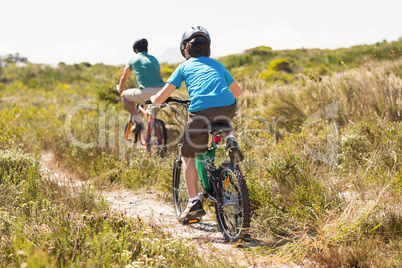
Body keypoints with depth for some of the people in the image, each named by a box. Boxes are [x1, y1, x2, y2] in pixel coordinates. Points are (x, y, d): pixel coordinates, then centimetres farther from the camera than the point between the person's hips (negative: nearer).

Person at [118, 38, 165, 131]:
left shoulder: (133, 59, 15)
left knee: (124, 95, 20)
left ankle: (136, 119, 3)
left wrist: (120, 90, 47)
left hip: (146, 93, -4)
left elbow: (123, 79, 27)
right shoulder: (154, 59, 24)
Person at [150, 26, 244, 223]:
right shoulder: (217, 65, 31)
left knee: (188, 157, 13)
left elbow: (161, 98, 15)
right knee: (222, 122, 41)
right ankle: (231, 142, 9)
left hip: (201, 109, -3)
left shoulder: (184, 67, 21)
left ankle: (194, 203, 6)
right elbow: (237, 91, 43)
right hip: (227, 107, 3)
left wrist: (152, 100, 38)